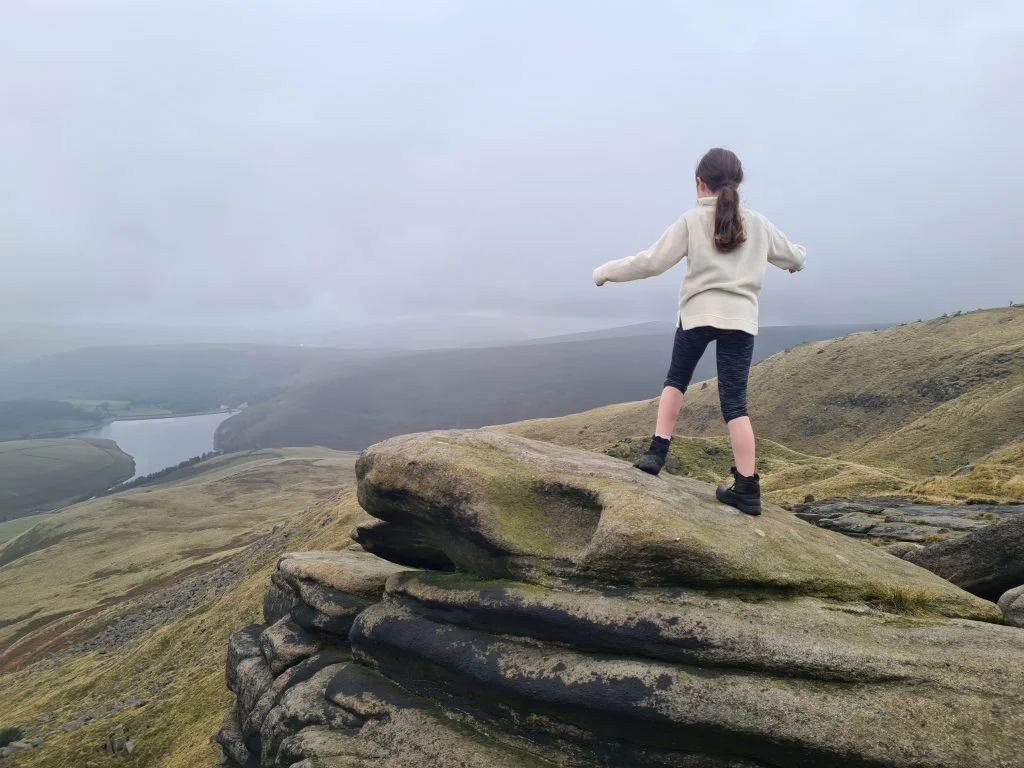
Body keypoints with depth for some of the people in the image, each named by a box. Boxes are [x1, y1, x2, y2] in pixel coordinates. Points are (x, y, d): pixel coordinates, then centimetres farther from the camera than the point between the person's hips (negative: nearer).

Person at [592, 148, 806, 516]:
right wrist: (798, 259, 51)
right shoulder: (758, 224, 12)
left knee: (676, 379, 21)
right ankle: (747, 486, -1)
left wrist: (606, 271, 9)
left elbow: (651, 262, -3)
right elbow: (793, 255, 27)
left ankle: (657, 450, 12)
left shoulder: (691, 221, 2)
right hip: (741, 318, 2)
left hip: (698, 313, -2)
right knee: (735, 402, 1)